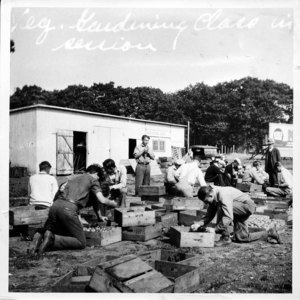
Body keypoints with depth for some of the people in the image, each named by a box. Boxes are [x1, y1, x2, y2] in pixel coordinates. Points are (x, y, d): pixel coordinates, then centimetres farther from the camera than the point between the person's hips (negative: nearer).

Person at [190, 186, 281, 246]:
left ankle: (226, 238, -18)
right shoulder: (213, 197, -6)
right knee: (241, 238, 10)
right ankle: (269, 233, 26)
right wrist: (199, 223, -18)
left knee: (221, 208, -30)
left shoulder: (223, 195, -33)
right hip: (240, 209, 10)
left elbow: (229, 217, -38)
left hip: (247, 205, -10)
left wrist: (215, 229, -39)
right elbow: (209, 216, -1)